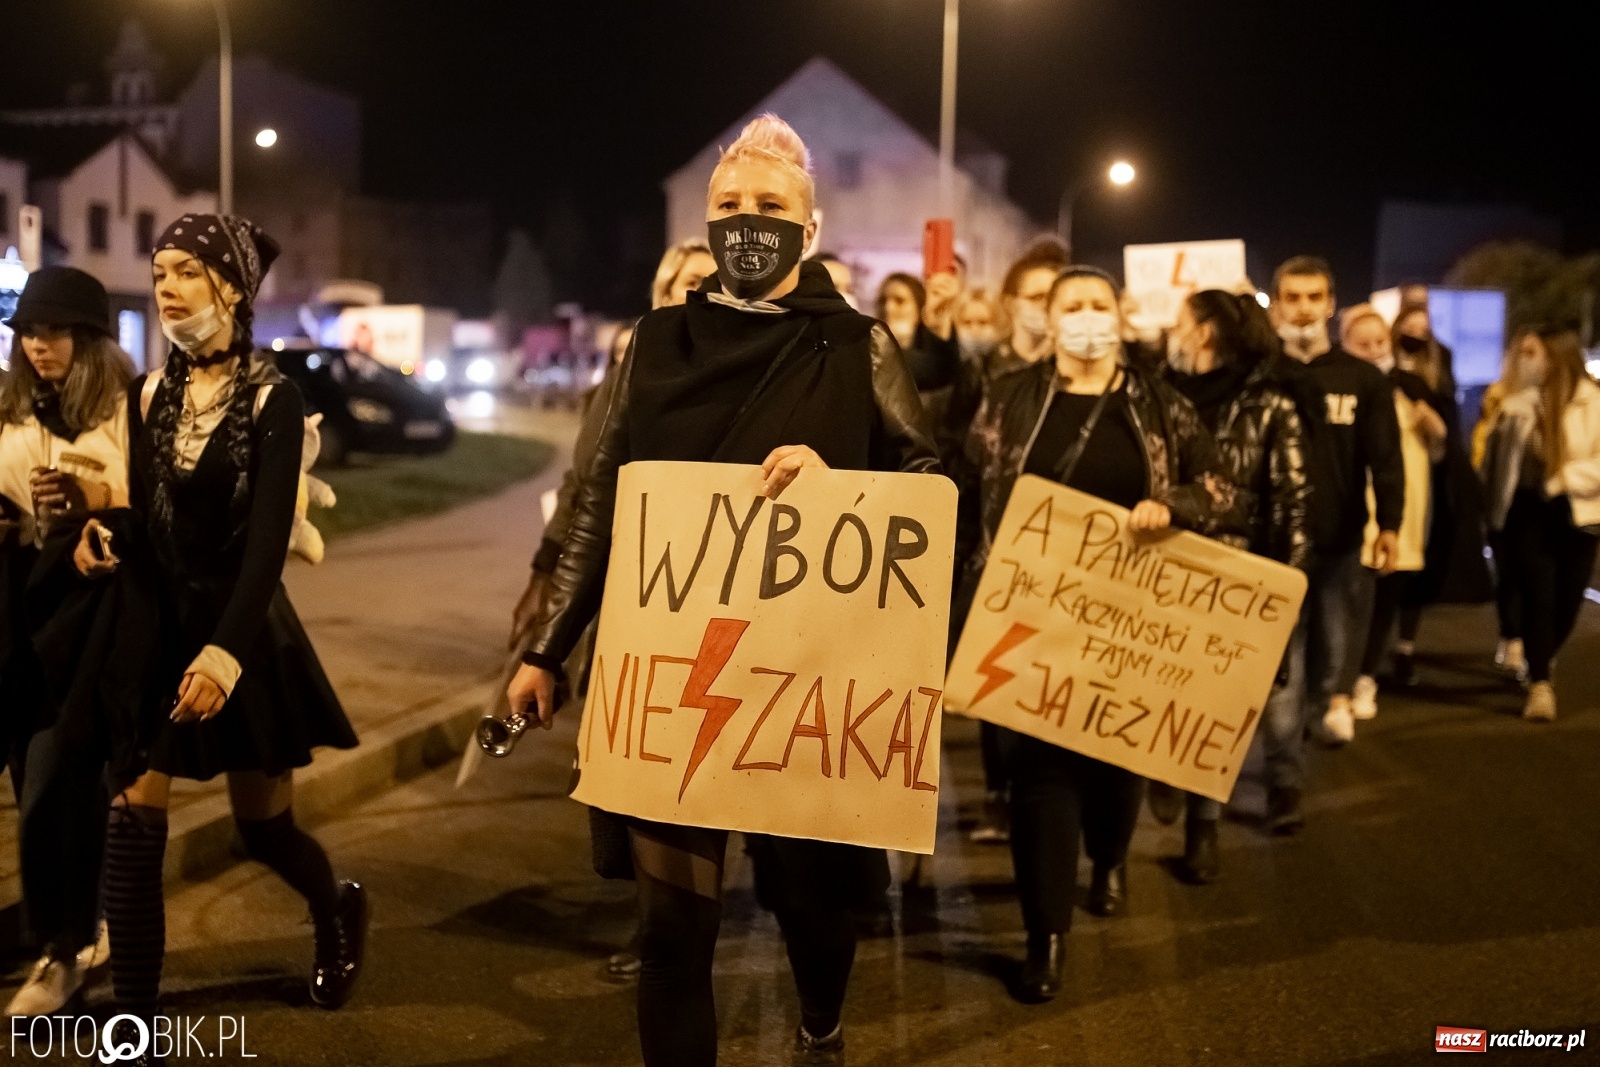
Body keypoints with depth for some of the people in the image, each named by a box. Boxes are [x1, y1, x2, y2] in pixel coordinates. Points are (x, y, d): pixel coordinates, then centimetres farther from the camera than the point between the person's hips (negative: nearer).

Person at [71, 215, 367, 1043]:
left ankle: (340, 913, 41)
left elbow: (269, 538, -18)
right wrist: (98, 534, -18)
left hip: (243, 625, -3)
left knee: (263, 827, 9)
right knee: (132, 823, -6)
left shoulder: (271, 398, -9)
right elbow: (144, 516, 5)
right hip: (160, 621, 4)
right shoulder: (149, 394, 5)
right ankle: (133, 1026, 2)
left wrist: (227, 649, -29)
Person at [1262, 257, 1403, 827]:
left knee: (1332, 647, 15)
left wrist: (1389, 524, -13)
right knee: (1281, 664, -4)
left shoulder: (1362, 379, 4)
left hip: (1339, 541, 2)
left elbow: (1385, 457, -1)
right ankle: (1284, 780, -2)